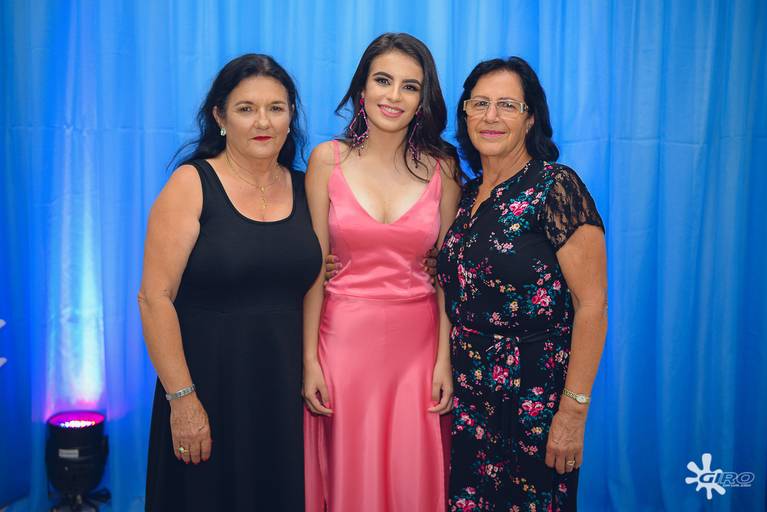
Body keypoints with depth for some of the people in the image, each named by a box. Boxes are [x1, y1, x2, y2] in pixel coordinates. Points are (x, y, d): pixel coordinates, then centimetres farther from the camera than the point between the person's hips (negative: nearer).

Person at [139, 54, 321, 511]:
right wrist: (182, 398, -15)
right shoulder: (192, 184, -7)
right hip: (209, 384, -3)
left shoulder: (304, 188, 5)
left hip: (287, 388, 4)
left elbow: (313, 288, 10)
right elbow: (155, 298, -12)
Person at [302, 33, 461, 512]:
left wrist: (445, 359, -2)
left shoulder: (442, 167, 0)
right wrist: (310, 359, -4)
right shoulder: (328, 160, -3)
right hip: (344, 339, 0)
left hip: (417, 344, 1)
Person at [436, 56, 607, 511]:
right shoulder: (468, 194, 7)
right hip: (467, 392, 6)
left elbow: (592, 304, -17)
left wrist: (573, 411, -19)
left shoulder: (555, 187, -14)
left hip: (535, 396, -6)